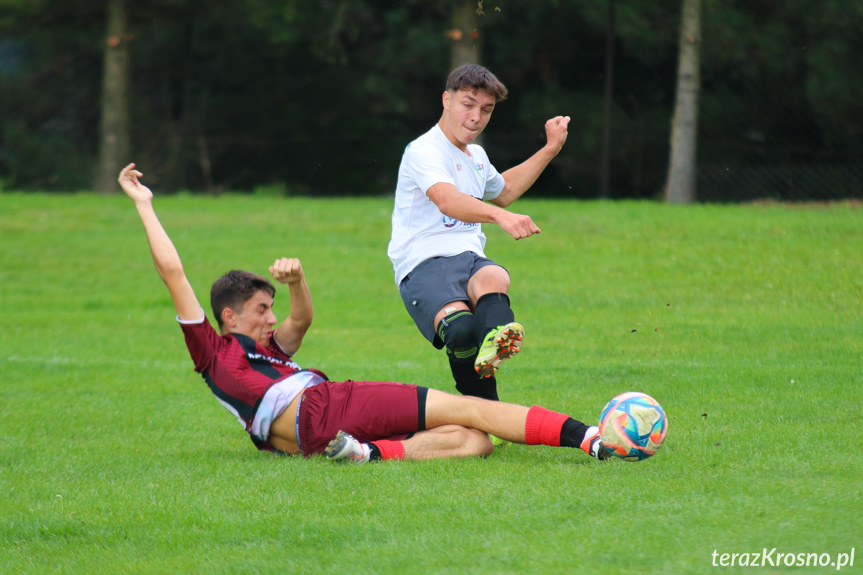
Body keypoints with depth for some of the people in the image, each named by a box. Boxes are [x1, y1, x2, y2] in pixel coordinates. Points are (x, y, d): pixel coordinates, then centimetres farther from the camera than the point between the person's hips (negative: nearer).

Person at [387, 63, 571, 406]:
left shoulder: (476, 156, 26)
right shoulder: (423, 151, -4)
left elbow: (503, 191, 49)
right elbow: (447, 200, -26)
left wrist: (550, 149, 45)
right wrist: (501, 216, -42)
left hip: (470, 259, 5)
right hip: (425, 265, -5)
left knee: (494, 278, -36)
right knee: (461, 327, -38)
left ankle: (495, 344, -67)